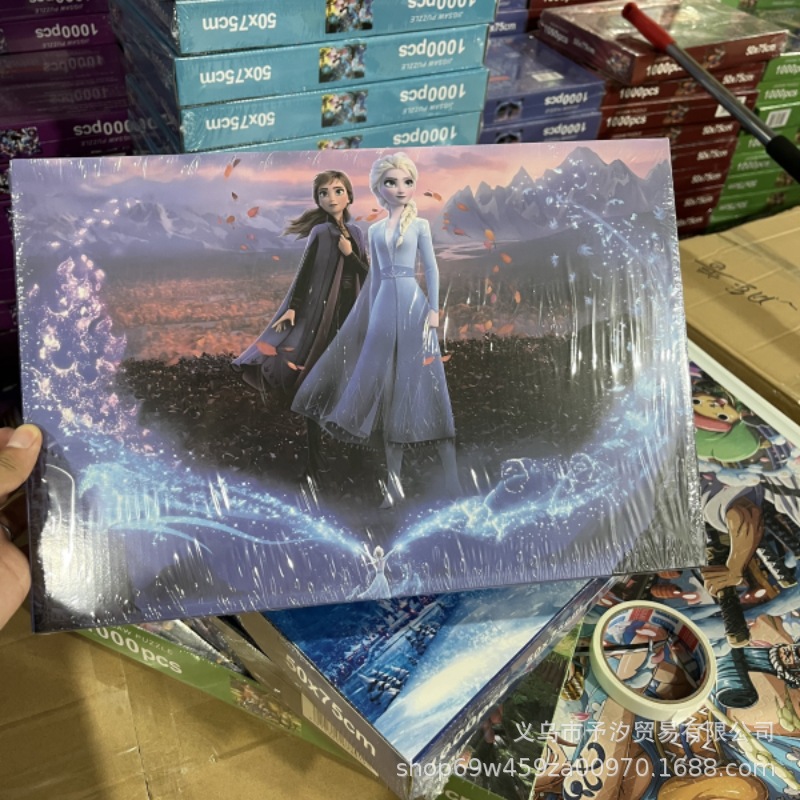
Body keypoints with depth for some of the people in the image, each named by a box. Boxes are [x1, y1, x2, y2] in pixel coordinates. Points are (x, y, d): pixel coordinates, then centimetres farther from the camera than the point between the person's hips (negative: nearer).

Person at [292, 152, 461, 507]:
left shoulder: (420, 225, 4)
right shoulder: (375, 230, 14)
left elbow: (432, 269, 0)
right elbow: (375, 277, 17)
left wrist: (434, 313, -9)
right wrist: (372, 318, 14)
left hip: (414, 307, -4)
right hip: (384, 310, 4)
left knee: (423, 387, -7)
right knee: (388, 391, 3)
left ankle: (451, 476, -2)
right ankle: (393, 480, 9)